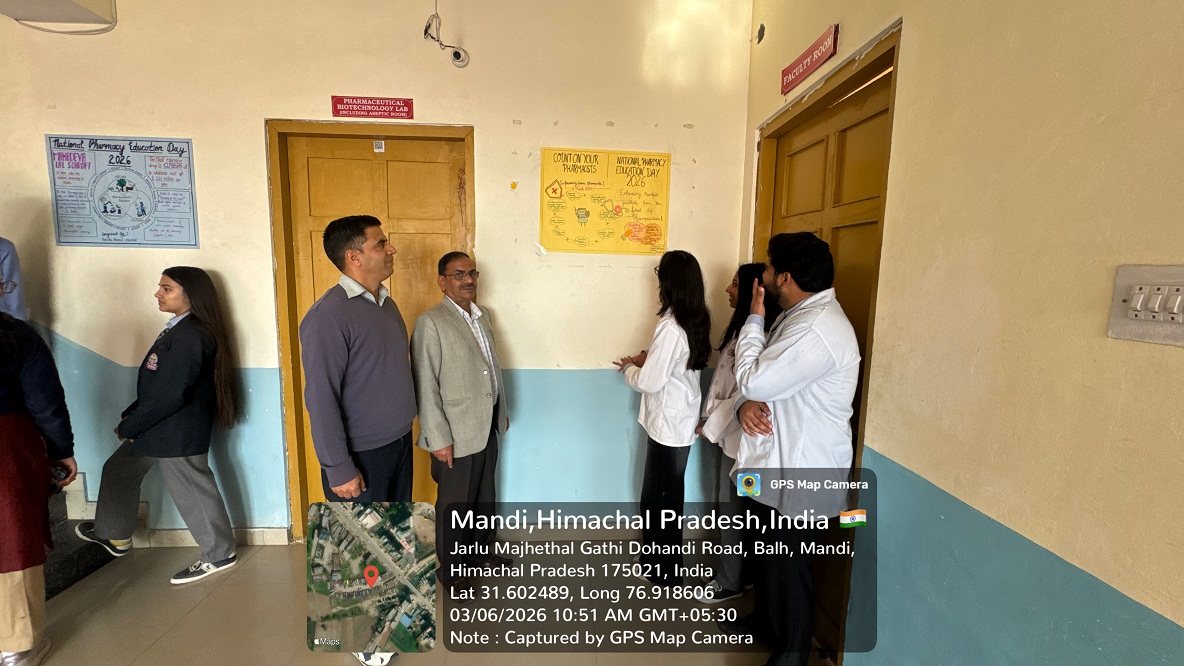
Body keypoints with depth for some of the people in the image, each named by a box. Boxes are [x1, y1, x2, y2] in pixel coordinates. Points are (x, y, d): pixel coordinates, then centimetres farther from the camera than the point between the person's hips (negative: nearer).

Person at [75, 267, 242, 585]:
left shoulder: (191, 336, -24)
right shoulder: (178, 330, 9)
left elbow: (171, 394, -25)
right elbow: (156, 386, 16)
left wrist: (129, 427, -13)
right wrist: (131, 416, 10)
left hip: (179, 431, -11)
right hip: (158, 425, 11)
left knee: (191, 489, 1)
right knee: (118, 470, 26)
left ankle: (219, 554, 17)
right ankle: (113, 534, 48)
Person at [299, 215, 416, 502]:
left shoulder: (387, 302, 7)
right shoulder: (328, 315, -20)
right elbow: (321, 398, -21)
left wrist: (404, 430, 14)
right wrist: (339, 468, -19)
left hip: (399, 441, 8)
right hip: (361, 453, -7)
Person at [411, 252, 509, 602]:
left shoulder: (484, 315, 7)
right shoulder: (430, 322, -16)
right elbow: (425, 386, -18)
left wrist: (502, 412, 16)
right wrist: (439, 438, -18)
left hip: (488, 426, 7)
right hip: (456, 432, -7)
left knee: (485, 495, 23)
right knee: (454, 503, 11)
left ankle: (481, 550, 45)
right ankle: (451, 570, 33)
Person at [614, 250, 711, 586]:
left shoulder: (671, 326, -25)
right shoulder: (696, 320, 3)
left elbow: (650, 381, -22)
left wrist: (629, 369, -3)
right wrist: (646, 358, 5)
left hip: (668, 424, -9)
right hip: (680, 420, 9)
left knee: (662, 496, 9)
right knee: (663, 494, 22)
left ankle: (667, 570, 27)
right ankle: (659, 558, 39)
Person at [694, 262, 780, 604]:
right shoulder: (740, 326, 8)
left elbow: (745, 393, -23)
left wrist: (711, 427, -14)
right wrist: (709, 419, 12)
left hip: (738, 435, -9)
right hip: (730, 431, 9)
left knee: (731, 509, 6)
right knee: (735, 507, 20)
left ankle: (730, 581, 25)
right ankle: (741, 572, 37)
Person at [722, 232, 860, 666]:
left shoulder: (817, 329, -26)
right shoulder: (798, 316, 7)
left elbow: (753, 380, -26)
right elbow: (764, 380, 11)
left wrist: (754, 319, -15)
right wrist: (746, 405, -11)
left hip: (800, 472, -10)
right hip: (772, 461, 10)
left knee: (788, 565, 10)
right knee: (766, 552, 26)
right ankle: (764, 620, 49)